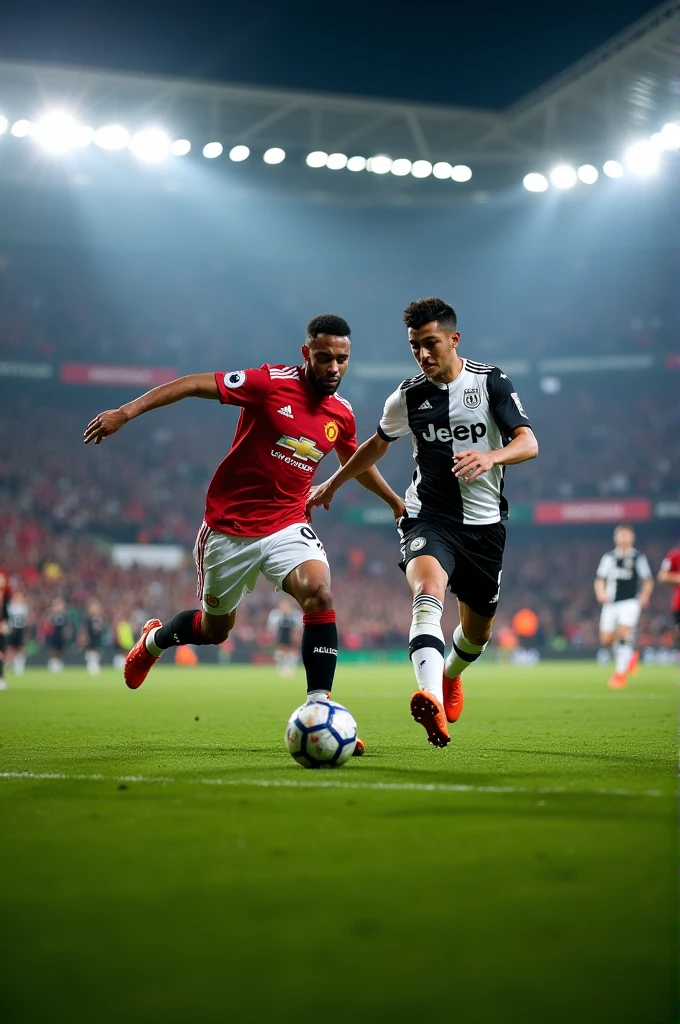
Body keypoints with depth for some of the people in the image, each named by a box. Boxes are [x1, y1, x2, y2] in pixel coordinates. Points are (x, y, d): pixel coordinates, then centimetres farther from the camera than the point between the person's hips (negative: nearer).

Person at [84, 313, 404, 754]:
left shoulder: (342, 415, 1)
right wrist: (125, 412, -22)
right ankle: (155, 638, 48)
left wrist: (394, 500, 32)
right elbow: (194, 385, -16)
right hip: (229, 526, -3)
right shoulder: (272, 382, -16)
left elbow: (356, 461, 23)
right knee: (216, 629, 12)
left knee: (320, 593, -25)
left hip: (287, 526, 3)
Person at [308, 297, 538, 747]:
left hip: (485, 522, 1)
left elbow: (529, 443, -14)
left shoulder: (492, 382, -5)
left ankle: (451, 673, 51)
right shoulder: (409, 396, 0)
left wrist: (490, 458, -35)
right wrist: (333, 483, 25)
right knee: (428, 591, -32)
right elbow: (379, 443, 20)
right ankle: (432, 701, -51)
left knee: (479, 628, 14)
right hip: (429, 515, -1)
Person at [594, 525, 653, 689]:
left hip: (631, 602, -3)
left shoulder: (639, 557, 1)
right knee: (606, 640, 1)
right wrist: (601, 593, -7)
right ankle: (629, 656, 31)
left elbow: (648, 581, 6)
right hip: (611, 603, 4)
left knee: (623, 633, -20)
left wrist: (644, 596, -10)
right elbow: (600, 579, 12)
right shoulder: (608, 557, 8)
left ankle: (621, 673, -10)